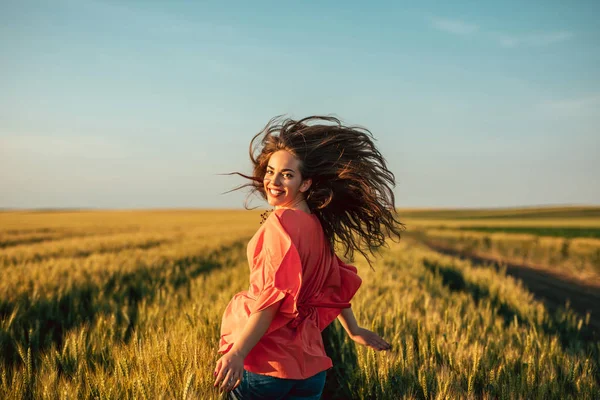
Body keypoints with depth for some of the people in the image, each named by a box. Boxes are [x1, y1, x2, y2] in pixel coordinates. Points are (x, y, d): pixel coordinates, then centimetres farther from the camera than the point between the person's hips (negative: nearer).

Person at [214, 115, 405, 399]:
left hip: (267, 361, -8)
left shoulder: (283, 222, -16)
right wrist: (353, 330, 28)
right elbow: (334, 282, 18)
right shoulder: (316, 224, 8)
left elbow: (273, 296, -23)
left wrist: (236, 353, -26)